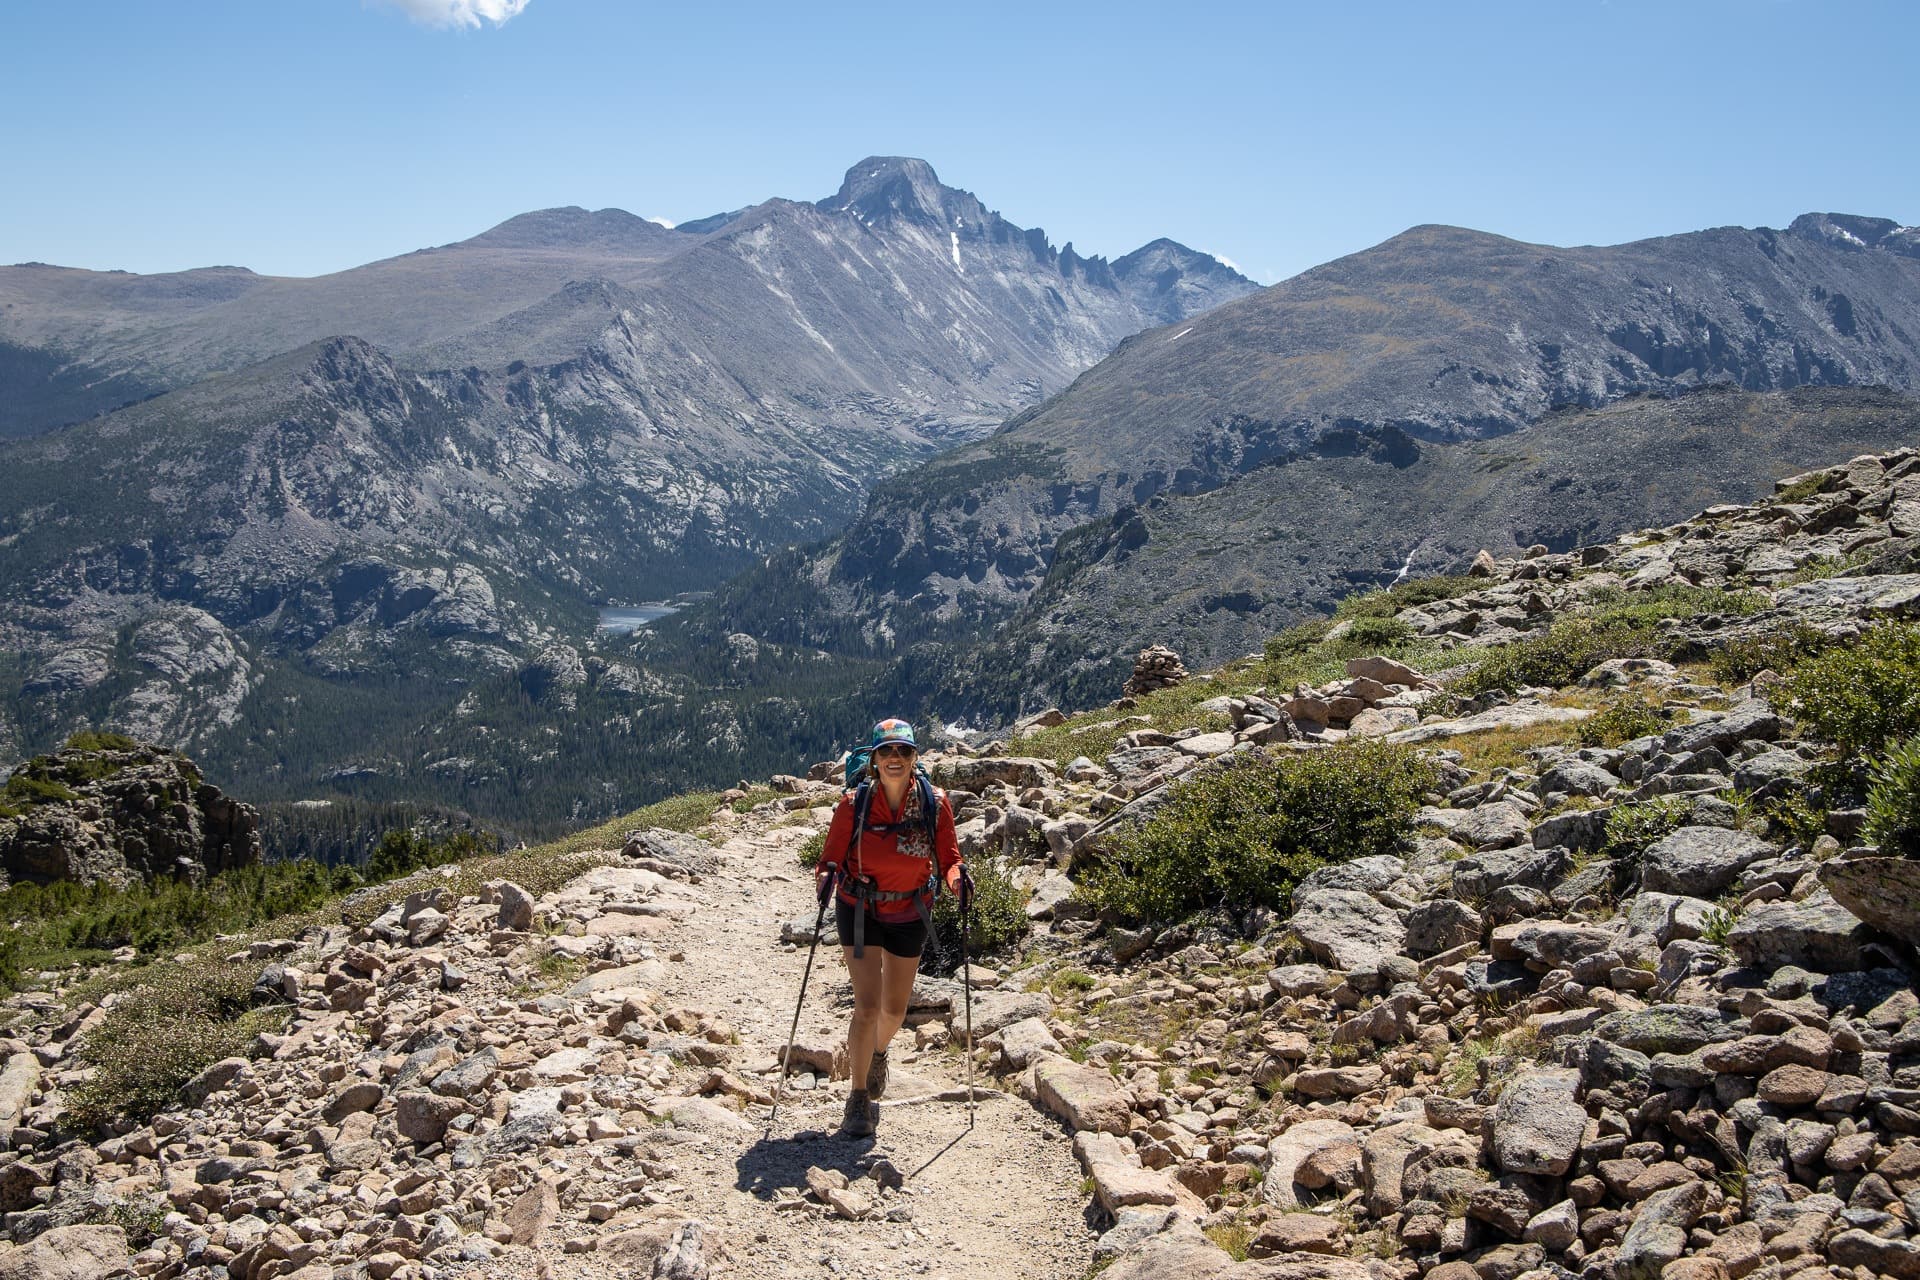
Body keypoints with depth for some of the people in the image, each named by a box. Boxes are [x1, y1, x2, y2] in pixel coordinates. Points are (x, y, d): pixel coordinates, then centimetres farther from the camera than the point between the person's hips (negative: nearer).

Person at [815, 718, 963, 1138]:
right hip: (860, 911, -2)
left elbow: (947, 857, -3)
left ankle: (878, 1052, 51)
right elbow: (833, 852, -8)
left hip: (910, 915, 2)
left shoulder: (935, 803, -12)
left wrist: (954, 877, -24)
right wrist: (828, 872, -29)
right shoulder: (855, 802, -15)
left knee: (895, 1008, 15)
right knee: (867, 1006, -10)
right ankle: (859, 1100, 6)